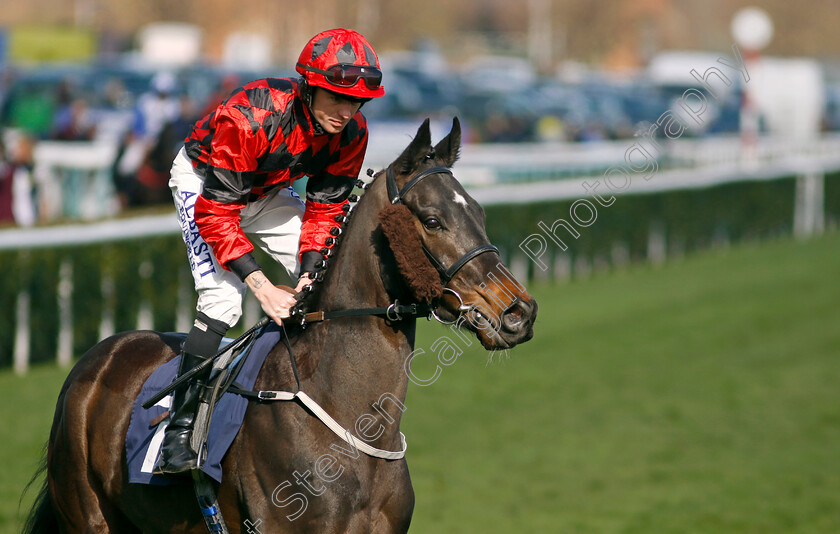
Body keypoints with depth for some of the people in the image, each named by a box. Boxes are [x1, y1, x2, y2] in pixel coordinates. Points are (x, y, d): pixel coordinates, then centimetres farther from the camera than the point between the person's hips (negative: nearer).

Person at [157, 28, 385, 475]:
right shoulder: (249, 118, -39)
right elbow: (217, 212, -36)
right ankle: (180, 429, -24)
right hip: (202, 181, -6)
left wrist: (309, 272, -24)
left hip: (268, 190, 6)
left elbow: (325, 207, -8)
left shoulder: (351, 133, -20)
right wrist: (263, 287, -41)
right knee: (223, 297, -23)